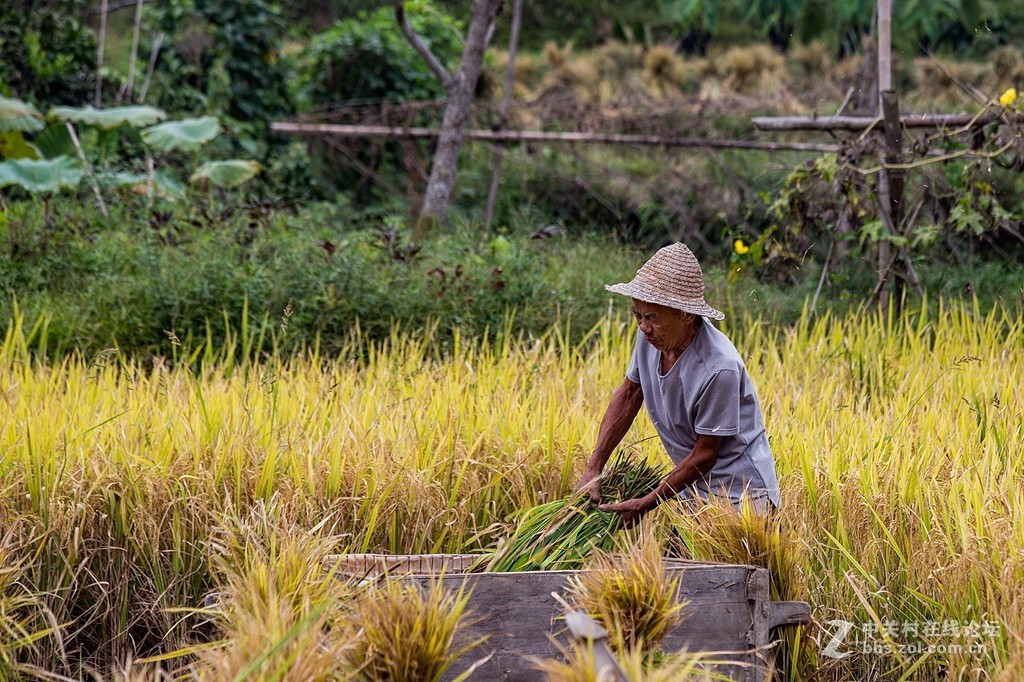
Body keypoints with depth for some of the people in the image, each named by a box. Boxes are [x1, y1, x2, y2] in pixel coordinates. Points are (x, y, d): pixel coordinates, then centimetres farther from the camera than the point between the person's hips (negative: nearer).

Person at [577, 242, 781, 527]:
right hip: (694, 489, 7)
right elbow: (629, 394, 10)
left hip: (739, 494, -7)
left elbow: (705, 454, -19)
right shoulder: (652, 335, -7)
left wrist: (646, 504, -13)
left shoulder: (719, 368, -28)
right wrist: (594, 467, 5)